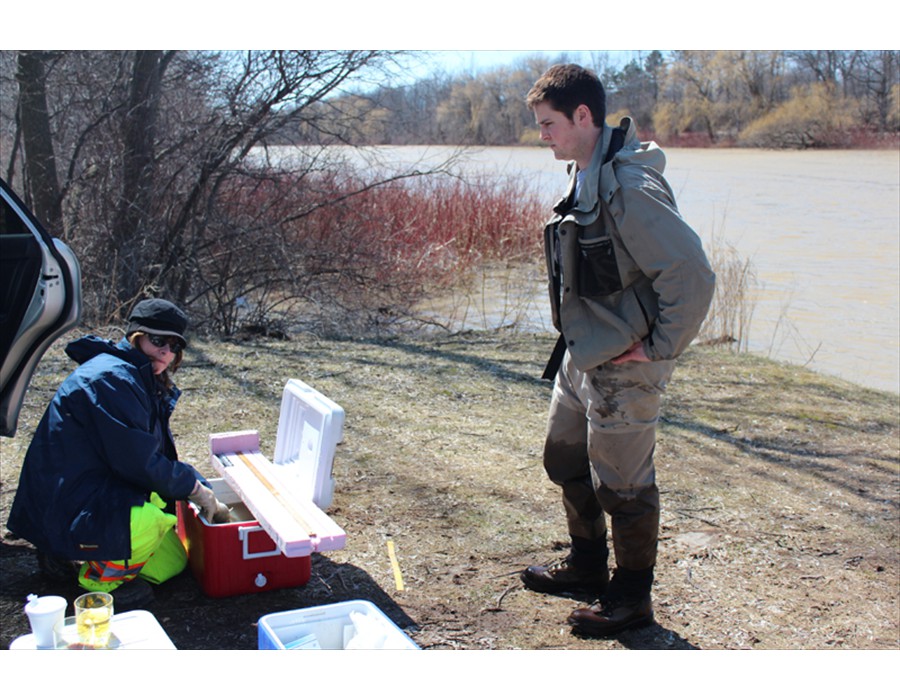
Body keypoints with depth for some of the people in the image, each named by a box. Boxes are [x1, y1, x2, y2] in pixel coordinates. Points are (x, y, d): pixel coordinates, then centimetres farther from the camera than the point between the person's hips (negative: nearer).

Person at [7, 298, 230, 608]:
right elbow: (139, 464, -24)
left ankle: (65, 555, 18)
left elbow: (162, 455, 15)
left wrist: (207, 494, 3)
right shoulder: (111, 378, -21)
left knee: (173, 562, 14)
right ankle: (100, 578, -8)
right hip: (66, 510, -11)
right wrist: (198, 491, -12)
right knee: (160, 507, -34)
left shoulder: (147, 383, 12)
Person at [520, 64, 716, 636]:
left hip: (623, 367, -10)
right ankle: (588, 563, 42)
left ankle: (631, 597, 23)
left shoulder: (630, 188, -23)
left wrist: (660, 348, -18)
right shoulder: (586, 177, 8)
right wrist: (576, 340, 16)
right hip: (582, 357, 10)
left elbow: (693, 275, -27)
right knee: (566, 461, 22)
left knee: (622, 484, 4)